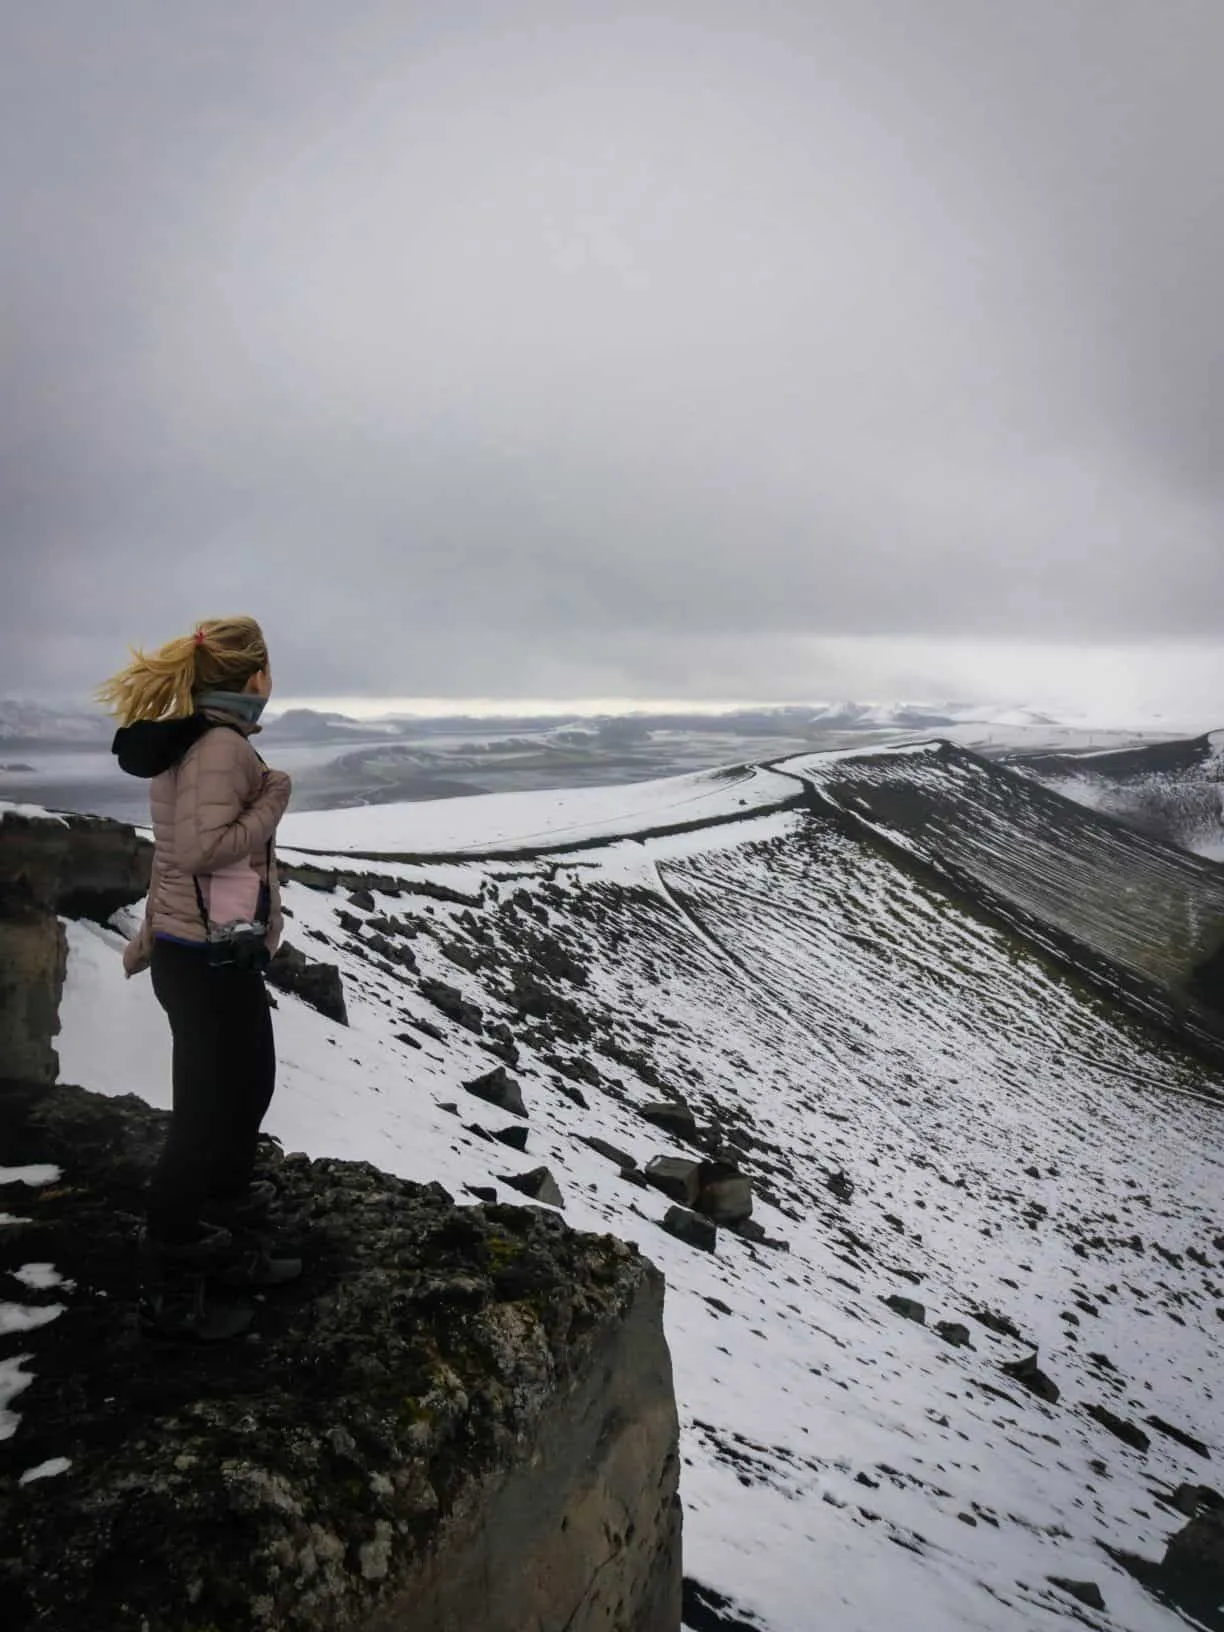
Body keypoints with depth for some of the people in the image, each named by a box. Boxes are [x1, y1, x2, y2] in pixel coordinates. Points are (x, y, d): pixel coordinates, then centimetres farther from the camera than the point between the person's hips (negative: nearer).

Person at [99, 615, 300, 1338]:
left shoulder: (185, 739, 11)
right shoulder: (223, 744, -21)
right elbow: (202, 850, -30)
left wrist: (153, 934, 27)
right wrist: (272, 802, -17)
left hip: (203, 954, 11)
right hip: (213, 962, -10)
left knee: (246, 1091, 21)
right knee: (208, 1118, 2)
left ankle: (233, 1247, 36)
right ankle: (174, 1285, 18)